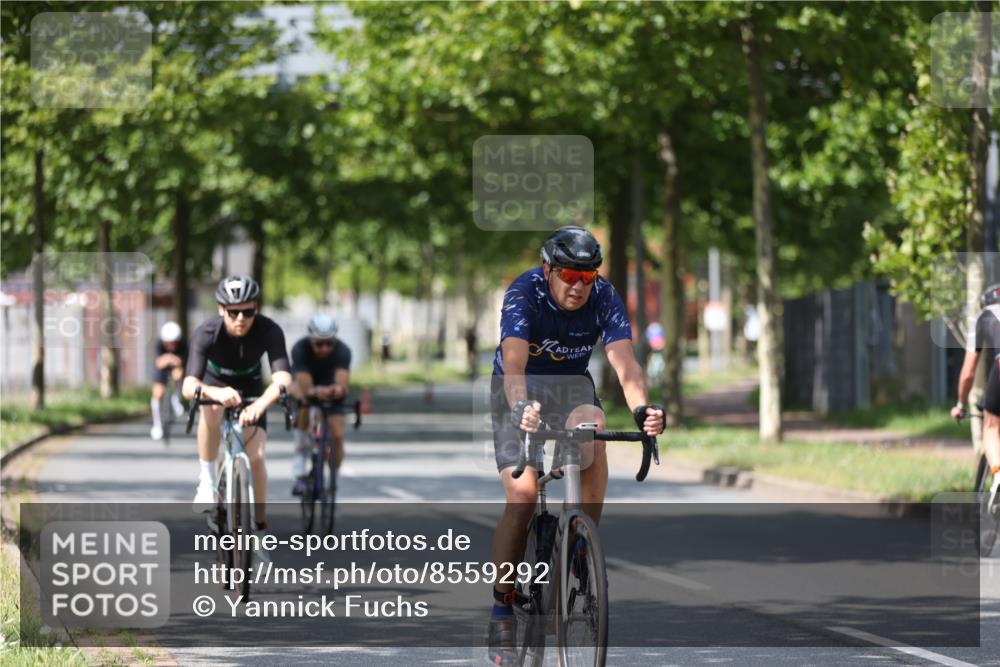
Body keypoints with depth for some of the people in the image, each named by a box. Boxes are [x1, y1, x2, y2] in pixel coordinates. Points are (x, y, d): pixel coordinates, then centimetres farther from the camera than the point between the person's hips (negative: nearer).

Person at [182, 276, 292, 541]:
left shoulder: (269, 331, -33)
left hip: (250, 388, 1)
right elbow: (189, 386, -46)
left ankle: (259, 527, 7)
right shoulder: (206, 334, -36)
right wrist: (216, 393, -69)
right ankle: (207, 480, -21)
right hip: (214, 381, -1)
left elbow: (283, 377, -47)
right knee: (212, 409, -37)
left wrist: (260, 404, -67)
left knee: (256, 456, -11)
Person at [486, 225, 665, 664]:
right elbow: (514, 364, -40)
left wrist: (641, 408, -51)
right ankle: (502, 608, -5)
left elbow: (624, 363, -31)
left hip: (570, 384, 2)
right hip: (520, 389, -2)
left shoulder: (604, 299, -20)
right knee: (522, 494, -18)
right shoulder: (524, 294, -27)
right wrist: (521, 408, -60)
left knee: (593, 431, -34)